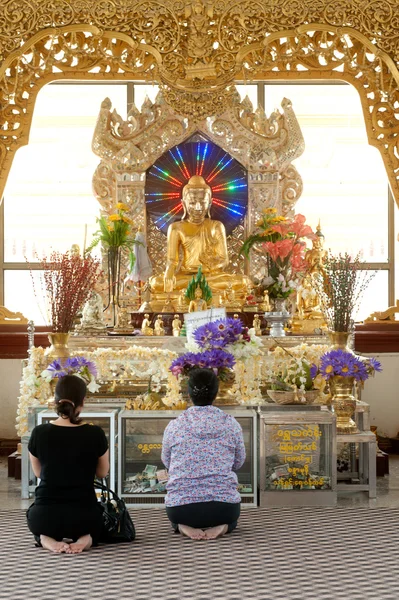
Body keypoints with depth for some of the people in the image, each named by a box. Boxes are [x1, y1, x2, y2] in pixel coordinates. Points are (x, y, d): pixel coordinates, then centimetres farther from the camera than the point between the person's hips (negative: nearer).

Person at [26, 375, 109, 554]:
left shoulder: (39, 433, -8)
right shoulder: (95, 434, -11)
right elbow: (103, 472, 6)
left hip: (44, 516, 1)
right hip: (82, 515, 0)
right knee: (94, 520, 37)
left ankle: (46, 539, 3)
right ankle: (85, 538, 1)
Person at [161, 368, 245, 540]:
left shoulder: (174, 426, -2)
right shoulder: (231, 424, -2)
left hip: (181, 510, 0)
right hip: (222, 509, 0)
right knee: (231, 517, 36)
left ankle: (184, 526, 1)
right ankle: (221, 526, 0)